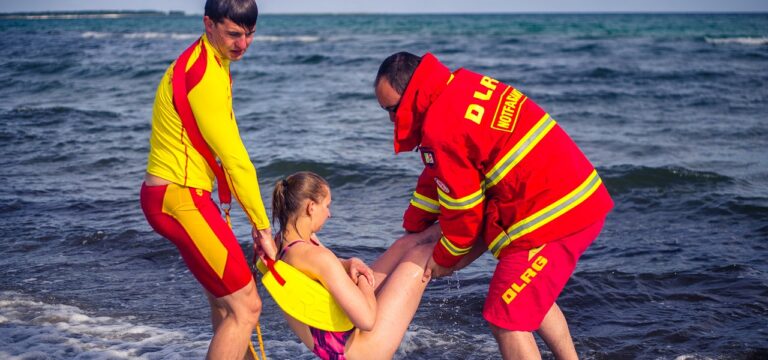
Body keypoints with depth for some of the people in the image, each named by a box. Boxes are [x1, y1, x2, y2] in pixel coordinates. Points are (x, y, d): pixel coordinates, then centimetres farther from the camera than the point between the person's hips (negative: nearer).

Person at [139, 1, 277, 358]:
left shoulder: (212, 62, 13)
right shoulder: (205, 74, -19)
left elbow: (227, 150, 12)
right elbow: (233, 158, -17)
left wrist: (256, 221, 8)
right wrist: (262, 226, -9)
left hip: (173, 194, 10)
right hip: (179, 199, -10)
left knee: (226, 305, 17)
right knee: (246, 306, -8)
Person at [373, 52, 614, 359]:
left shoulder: (443, 127, -19)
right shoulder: (462, 86, 12)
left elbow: (462, 207, -10)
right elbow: (439, 175, 22)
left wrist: (444, 258, 8)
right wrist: (412, 228, 29)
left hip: (552, 216, -10)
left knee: (506, 318, -3)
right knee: (533, 297, 28)